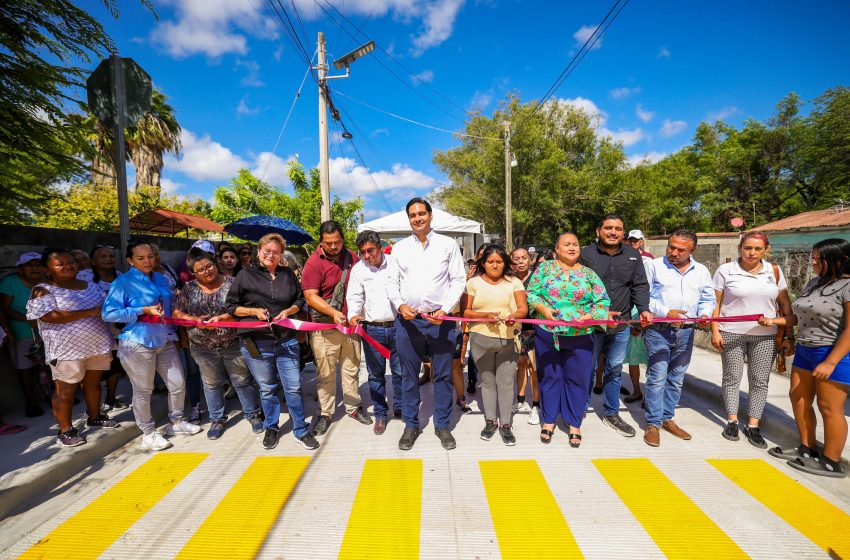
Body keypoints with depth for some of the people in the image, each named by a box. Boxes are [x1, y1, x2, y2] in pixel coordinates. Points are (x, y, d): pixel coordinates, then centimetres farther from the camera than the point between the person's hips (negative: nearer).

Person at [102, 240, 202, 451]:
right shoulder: (123, 282, -8)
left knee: (178, 384, 10)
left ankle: (176, 422, 30)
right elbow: (108, 313, -15)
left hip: (165, 341, 6)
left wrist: (173, 335, 20)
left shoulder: (162, 279, 11)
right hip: (138, 343, -6)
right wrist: (144, 311, -19)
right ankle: (148, 433, 23)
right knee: (143, 391, 6)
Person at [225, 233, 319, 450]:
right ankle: (271, 428, 34)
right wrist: (254, 311, -12)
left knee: (294, 387, 3)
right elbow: (231, 306, 4)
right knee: (267, 389, 12)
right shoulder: (245, 275, 1)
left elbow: (300, 300, 16)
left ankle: (301, 431, 19)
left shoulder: (288, 274, 8)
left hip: (287, 340, 1)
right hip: (256, 342, -1)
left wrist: (288, 311, -4)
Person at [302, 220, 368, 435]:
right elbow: (311, 296, -15)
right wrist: (333, 313, -27)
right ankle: (326, 413, 21)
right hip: (325, 327, -4)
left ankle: (353, 407, 30)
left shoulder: (352, 257, 5)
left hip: (350, 323, 4)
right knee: (325, 373, 5)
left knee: (351, 368, 15)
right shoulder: (314, 263, -10)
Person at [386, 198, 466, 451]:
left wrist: (445, 310, -11)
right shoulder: (399, 247, 9)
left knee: (443, 375, 8)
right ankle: (411, 425, 26)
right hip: (407, 320, 2)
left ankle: (442, 425, 25)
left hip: (440, 320, -1)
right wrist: (400, 305, -11)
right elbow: (392, 282, 7)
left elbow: (458, 280, 1)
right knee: (409, 375, 10)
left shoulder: (448, 245, 4)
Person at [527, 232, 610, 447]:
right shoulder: (545, 268, 2)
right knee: (550, 377, 11)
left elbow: (602, 301, 2)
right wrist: (543, 308, -16)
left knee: (578, 379, 8)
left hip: (580, 336, 1)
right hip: (547, 334, -1)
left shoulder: (589, 273, 4)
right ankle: (549, 420, 28)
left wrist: (589, 316, -14)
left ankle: (575, 423, 26)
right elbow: (531, 293, 1)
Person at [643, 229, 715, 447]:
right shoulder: (655, 266, -2)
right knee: (657, 377, -4)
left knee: (676, 379, 13)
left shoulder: (701, 271, 11)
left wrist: (704, 314, -8)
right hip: (658, 330, -4)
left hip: (686, 332, 5)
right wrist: (665, 312, -16)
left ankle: (667, 418, 27)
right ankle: (653, 424, 6)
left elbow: (708, 299, 14)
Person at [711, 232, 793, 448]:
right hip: (732, 333, -2)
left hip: (765, 336, 3)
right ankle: (732, 421, 20)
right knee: (732, 377, 6)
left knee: (760, 381, 7)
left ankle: (753, 426, 19)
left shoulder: (774, 271, 4)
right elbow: (715, 303, -3)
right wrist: (715, 331, -9)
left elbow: (785, 304, 8)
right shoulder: (726, 270, -4)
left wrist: (789, 335, 4)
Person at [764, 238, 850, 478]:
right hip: (804, 351, 8)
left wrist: (830, 362, -22)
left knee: (829, 408, 2)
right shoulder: (814, 283, 10)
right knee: (798, 399, 12)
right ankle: (807, 449, 27)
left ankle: (831, 463, 16)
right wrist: (774, 320, 4)